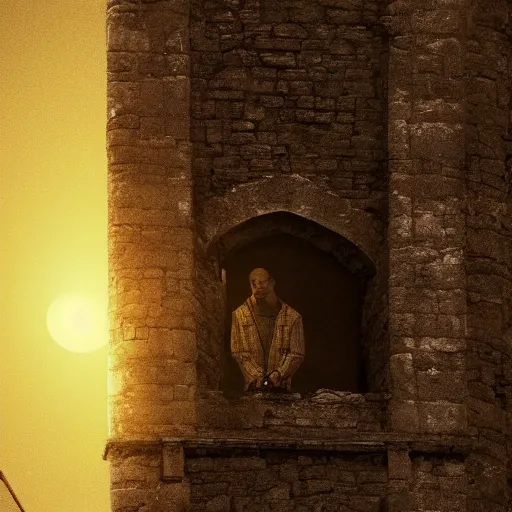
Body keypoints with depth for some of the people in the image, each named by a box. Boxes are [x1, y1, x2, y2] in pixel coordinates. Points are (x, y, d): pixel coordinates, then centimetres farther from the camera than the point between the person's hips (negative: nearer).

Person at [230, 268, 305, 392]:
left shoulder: (292, 317, 5)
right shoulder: (240, 315, 7)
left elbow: (296, 354, 3)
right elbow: (239, 352, 3)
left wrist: (278, 374, -12)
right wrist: (255, 376, -9)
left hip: (281, 386, 0)